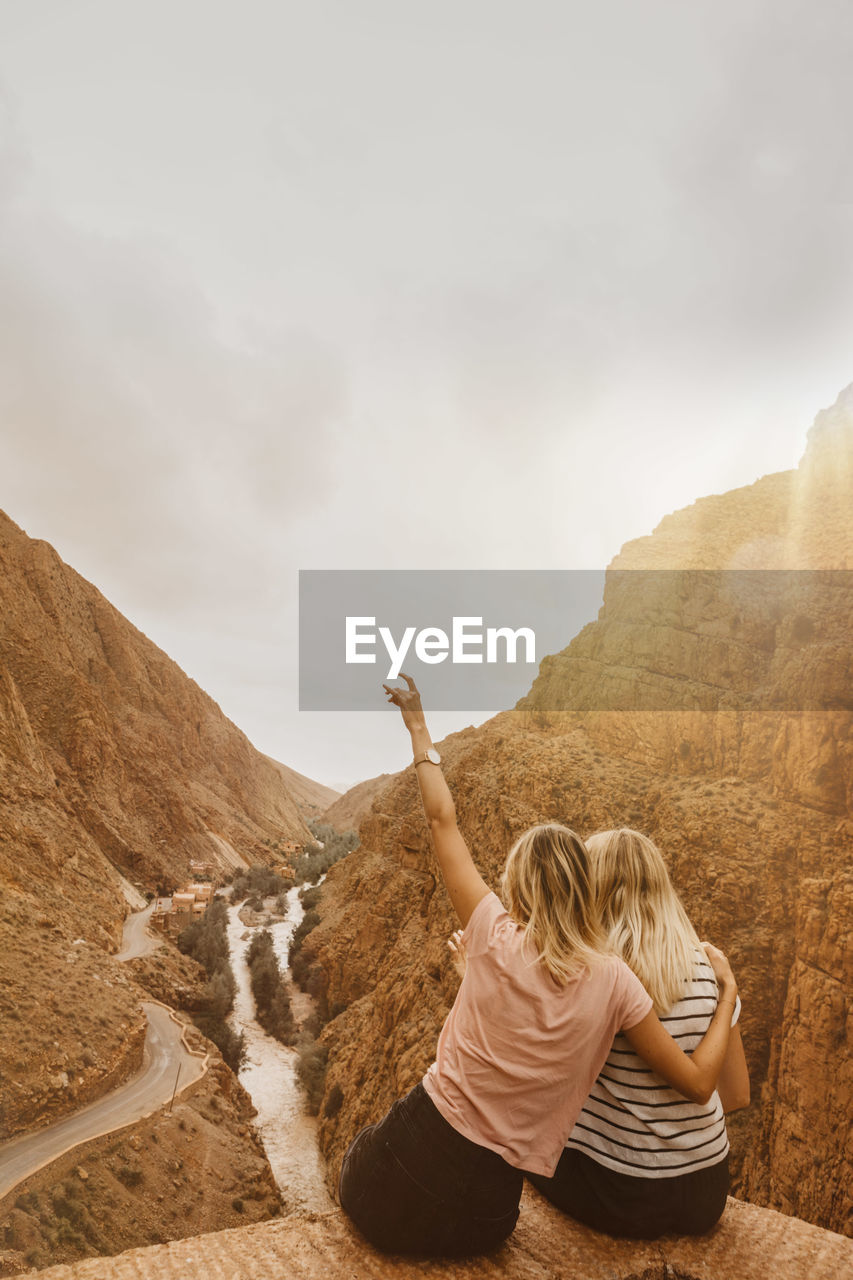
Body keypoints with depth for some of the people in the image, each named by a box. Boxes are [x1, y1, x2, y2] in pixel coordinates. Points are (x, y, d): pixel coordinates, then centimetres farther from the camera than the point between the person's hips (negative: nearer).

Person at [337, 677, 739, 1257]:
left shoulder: (496, 938, -11)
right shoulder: (613, 980, -10)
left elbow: (443, 821, -2)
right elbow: (699, 1084, -1)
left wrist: (420, 729, 9)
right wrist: (728, 991, 12)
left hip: (413, 1155, -2)